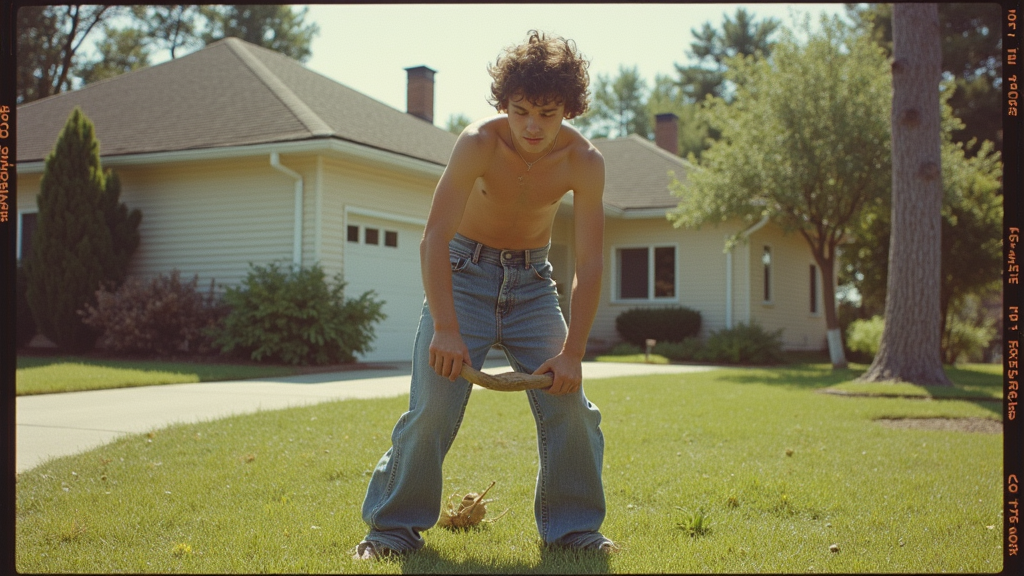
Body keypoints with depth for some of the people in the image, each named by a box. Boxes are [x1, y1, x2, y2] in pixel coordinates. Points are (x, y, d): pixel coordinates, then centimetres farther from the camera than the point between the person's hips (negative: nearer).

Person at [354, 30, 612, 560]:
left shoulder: (584, 162, -17)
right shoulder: (479, 144, -24)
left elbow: (588, 265, -14)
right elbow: (435, 239, -26)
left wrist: (572, 352, -19)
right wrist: (446, 328, -33)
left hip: (532, 282, 3)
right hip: (464, 273, -2)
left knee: (568, 402, -6)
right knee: (434, 406, -10)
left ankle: (573, 525, 13)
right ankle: (394, 525, 7)